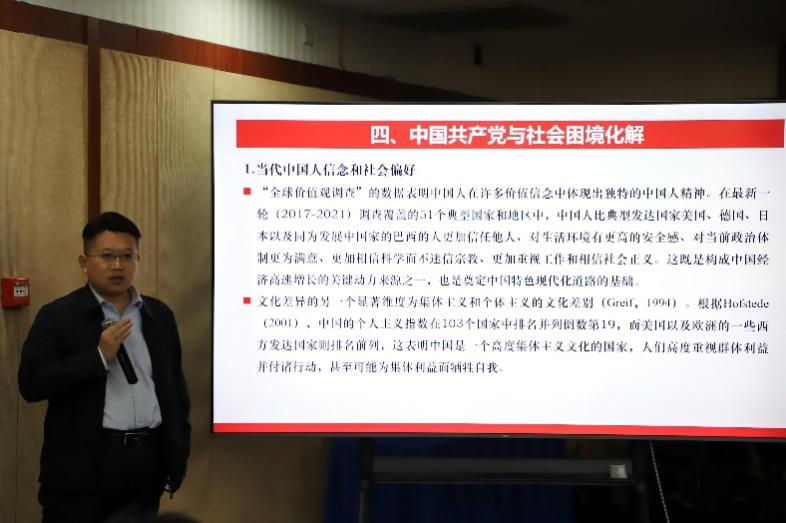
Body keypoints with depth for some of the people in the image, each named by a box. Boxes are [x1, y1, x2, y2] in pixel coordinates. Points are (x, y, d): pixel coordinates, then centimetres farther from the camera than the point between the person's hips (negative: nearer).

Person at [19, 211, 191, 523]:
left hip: (147, 462, 4)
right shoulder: (58, 316, -2)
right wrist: (99, 356, -16)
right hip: (83, 464, -4)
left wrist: (178, 454, 11)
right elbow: (31, 384, -11)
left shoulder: (159, 315, 12)